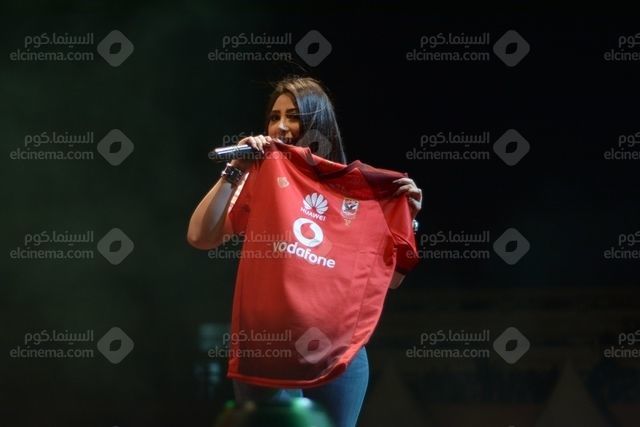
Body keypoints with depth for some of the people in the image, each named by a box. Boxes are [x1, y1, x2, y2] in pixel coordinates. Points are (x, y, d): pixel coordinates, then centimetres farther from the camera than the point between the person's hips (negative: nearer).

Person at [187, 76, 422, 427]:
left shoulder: (357, 191, 9)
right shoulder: (261, 179, 3)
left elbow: (388, 277, 11)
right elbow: (200, 237, -9)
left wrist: (408, 217, 0)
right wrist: (234, 172, -12)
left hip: (339, 353, 2)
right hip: (267, 351, -2)